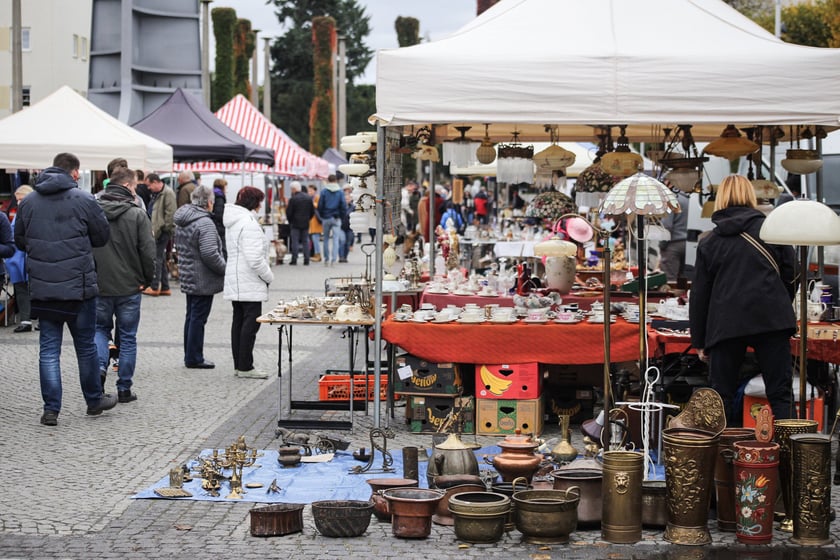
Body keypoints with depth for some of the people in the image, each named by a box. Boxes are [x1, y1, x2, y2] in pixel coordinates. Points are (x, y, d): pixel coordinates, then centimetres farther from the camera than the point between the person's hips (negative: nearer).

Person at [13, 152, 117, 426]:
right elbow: (102, 236, 0)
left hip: (42, 288, 3)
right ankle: (94, 401, 26)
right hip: (79, 287, -3)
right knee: (85, 346, 12)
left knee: (49, 349, 7)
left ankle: (51, 409, 4)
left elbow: (19, 241, 12)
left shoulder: (28, 202, 3)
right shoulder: (83, 199, -9)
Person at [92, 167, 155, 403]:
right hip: (129, 287, -2)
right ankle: (124, 388, 11)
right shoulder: (136, 215, -11)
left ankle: (99, 365, -5)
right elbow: (148, 252, -12)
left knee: (100, 328, 21)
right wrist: (147, 279, 3)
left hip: (99, 286, 2)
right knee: (127, 337, 9)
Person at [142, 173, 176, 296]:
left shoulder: (168, 193, -14)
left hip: (163, 231, -10)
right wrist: (152, 228, 13)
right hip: (156, 231, 10)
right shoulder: (154, 194, 16)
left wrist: (162, 228, -16)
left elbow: (170, 213, -19)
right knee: (161, 259, 12)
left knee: (157, 258, -6)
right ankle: (165, 287, 17)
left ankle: (154, 287, -1)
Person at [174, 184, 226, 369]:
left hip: (187, 276, 9)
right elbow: (210, 254, -25)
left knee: (191, 317, 17)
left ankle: (190, 356, 24)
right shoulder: (204, 223, -21)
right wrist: (225, 270, -13)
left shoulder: (181, 221, 9)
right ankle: (194, 358, 4)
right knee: (198, 318, -2)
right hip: (203, 280, -9)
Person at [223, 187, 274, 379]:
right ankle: (245, 367, -5)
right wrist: (269, 276, -8)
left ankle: (239, 365, 16)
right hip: (249, 283, -10)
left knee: (239, 321, 12)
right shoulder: (249, 223, -18)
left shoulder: (233, 222, 14)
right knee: (251, 322, -6)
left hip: (234, 281, 10)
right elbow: (254, 258, -23)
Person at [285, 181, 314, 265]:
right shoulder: (309, 198, 3)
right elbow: (313, 211, 9)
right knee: (305, 241, 8)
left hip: (295, 223, -5)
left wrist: (290, 220, 9)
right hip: (306, 223, 5)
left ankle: (294, 259, -1)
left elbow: (289, 212, -9)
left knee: (295, 241, 0)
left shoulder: (293, 199, -13)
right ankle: (306, 260, 7)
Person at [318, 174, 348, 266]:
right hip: (336, 218, 0)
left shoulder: (324, 191, -3)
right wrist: (341, 215, 7)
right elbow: (344, 206, -4)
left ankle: (326, 259, 11)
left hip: (326, 218, 0)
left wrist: (321, 216, 10)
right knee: (336, 239, 1)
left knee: (326, 239, 11)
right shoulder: (340, 192, -2)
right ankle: (334, 259, -6)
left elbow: (320, 205, -2)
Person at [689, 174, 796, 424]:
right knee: (779, 394, 2)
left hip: (726, 324, 1)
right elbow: (790, 275, 10)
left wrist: (699, 342, 15)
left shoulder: (709, 242, 10)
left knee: (721, 396, 6)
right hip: (771, 319, 0)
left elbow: (699, 295, 10)